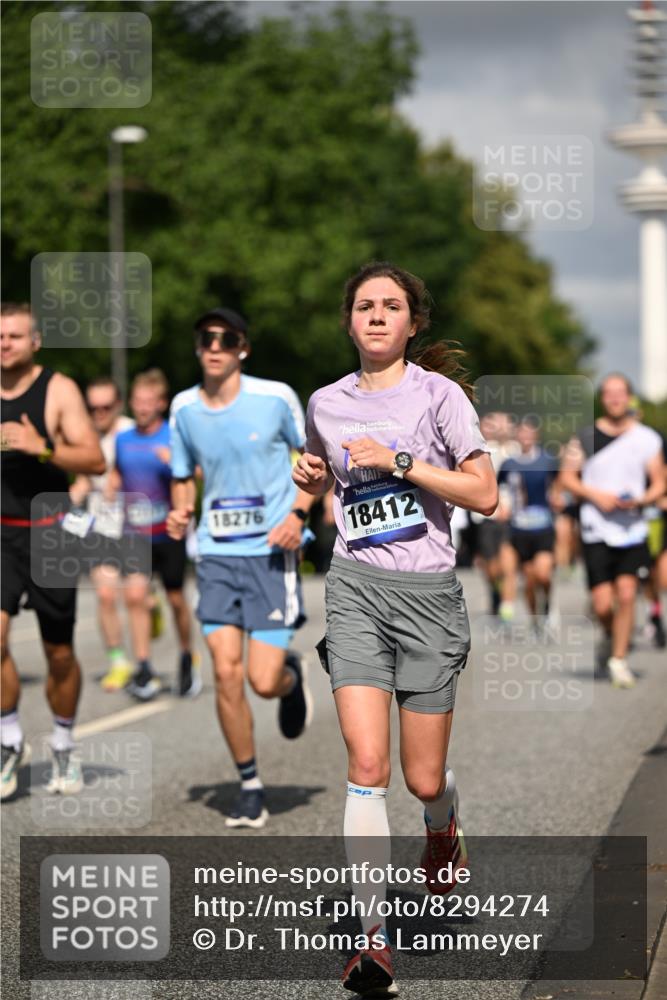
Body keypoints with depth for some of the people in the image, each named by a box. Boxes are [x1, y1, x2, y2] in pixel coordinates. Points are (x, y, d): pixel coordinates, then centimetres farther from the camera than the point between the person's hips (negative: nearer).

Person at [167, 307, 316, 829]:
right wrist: (180, 513, -3)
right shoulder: (184, 407, 4)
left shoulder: (276, 397, -6)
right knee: (226, 673, -6)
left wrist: (298, 513, -10)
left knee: (264, 681, -9)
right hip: (217, 555, 3)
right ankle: (250, 787, 11)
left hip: (271, 553, -3)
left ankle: (293, 675, 30)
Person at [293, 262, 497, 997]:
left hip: (427, 590, -2)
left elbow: (485, 496, -9)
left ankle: (443, 829, 43)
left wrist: (400, 461, -15)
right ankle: (373, 936, -12)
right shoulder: (325, 404, 9)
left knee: (424, 779, 5)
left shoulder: (437, 392, -3)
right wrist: (310, 478, 5)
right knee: (366, 763, -14)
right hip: (356, 585, 2)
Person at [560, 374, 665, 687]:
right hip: (596, 529, 0)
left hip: (632, 529, 1)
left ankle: (618, 659, 1)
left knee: (626, 593, -12)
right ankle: (610, 637, 28)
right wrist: (595, 495, -9)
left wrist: (640, 500, -12)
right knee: (602, 604, -5)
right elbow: (567, 477, 6)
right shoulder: (585, 437, 3)